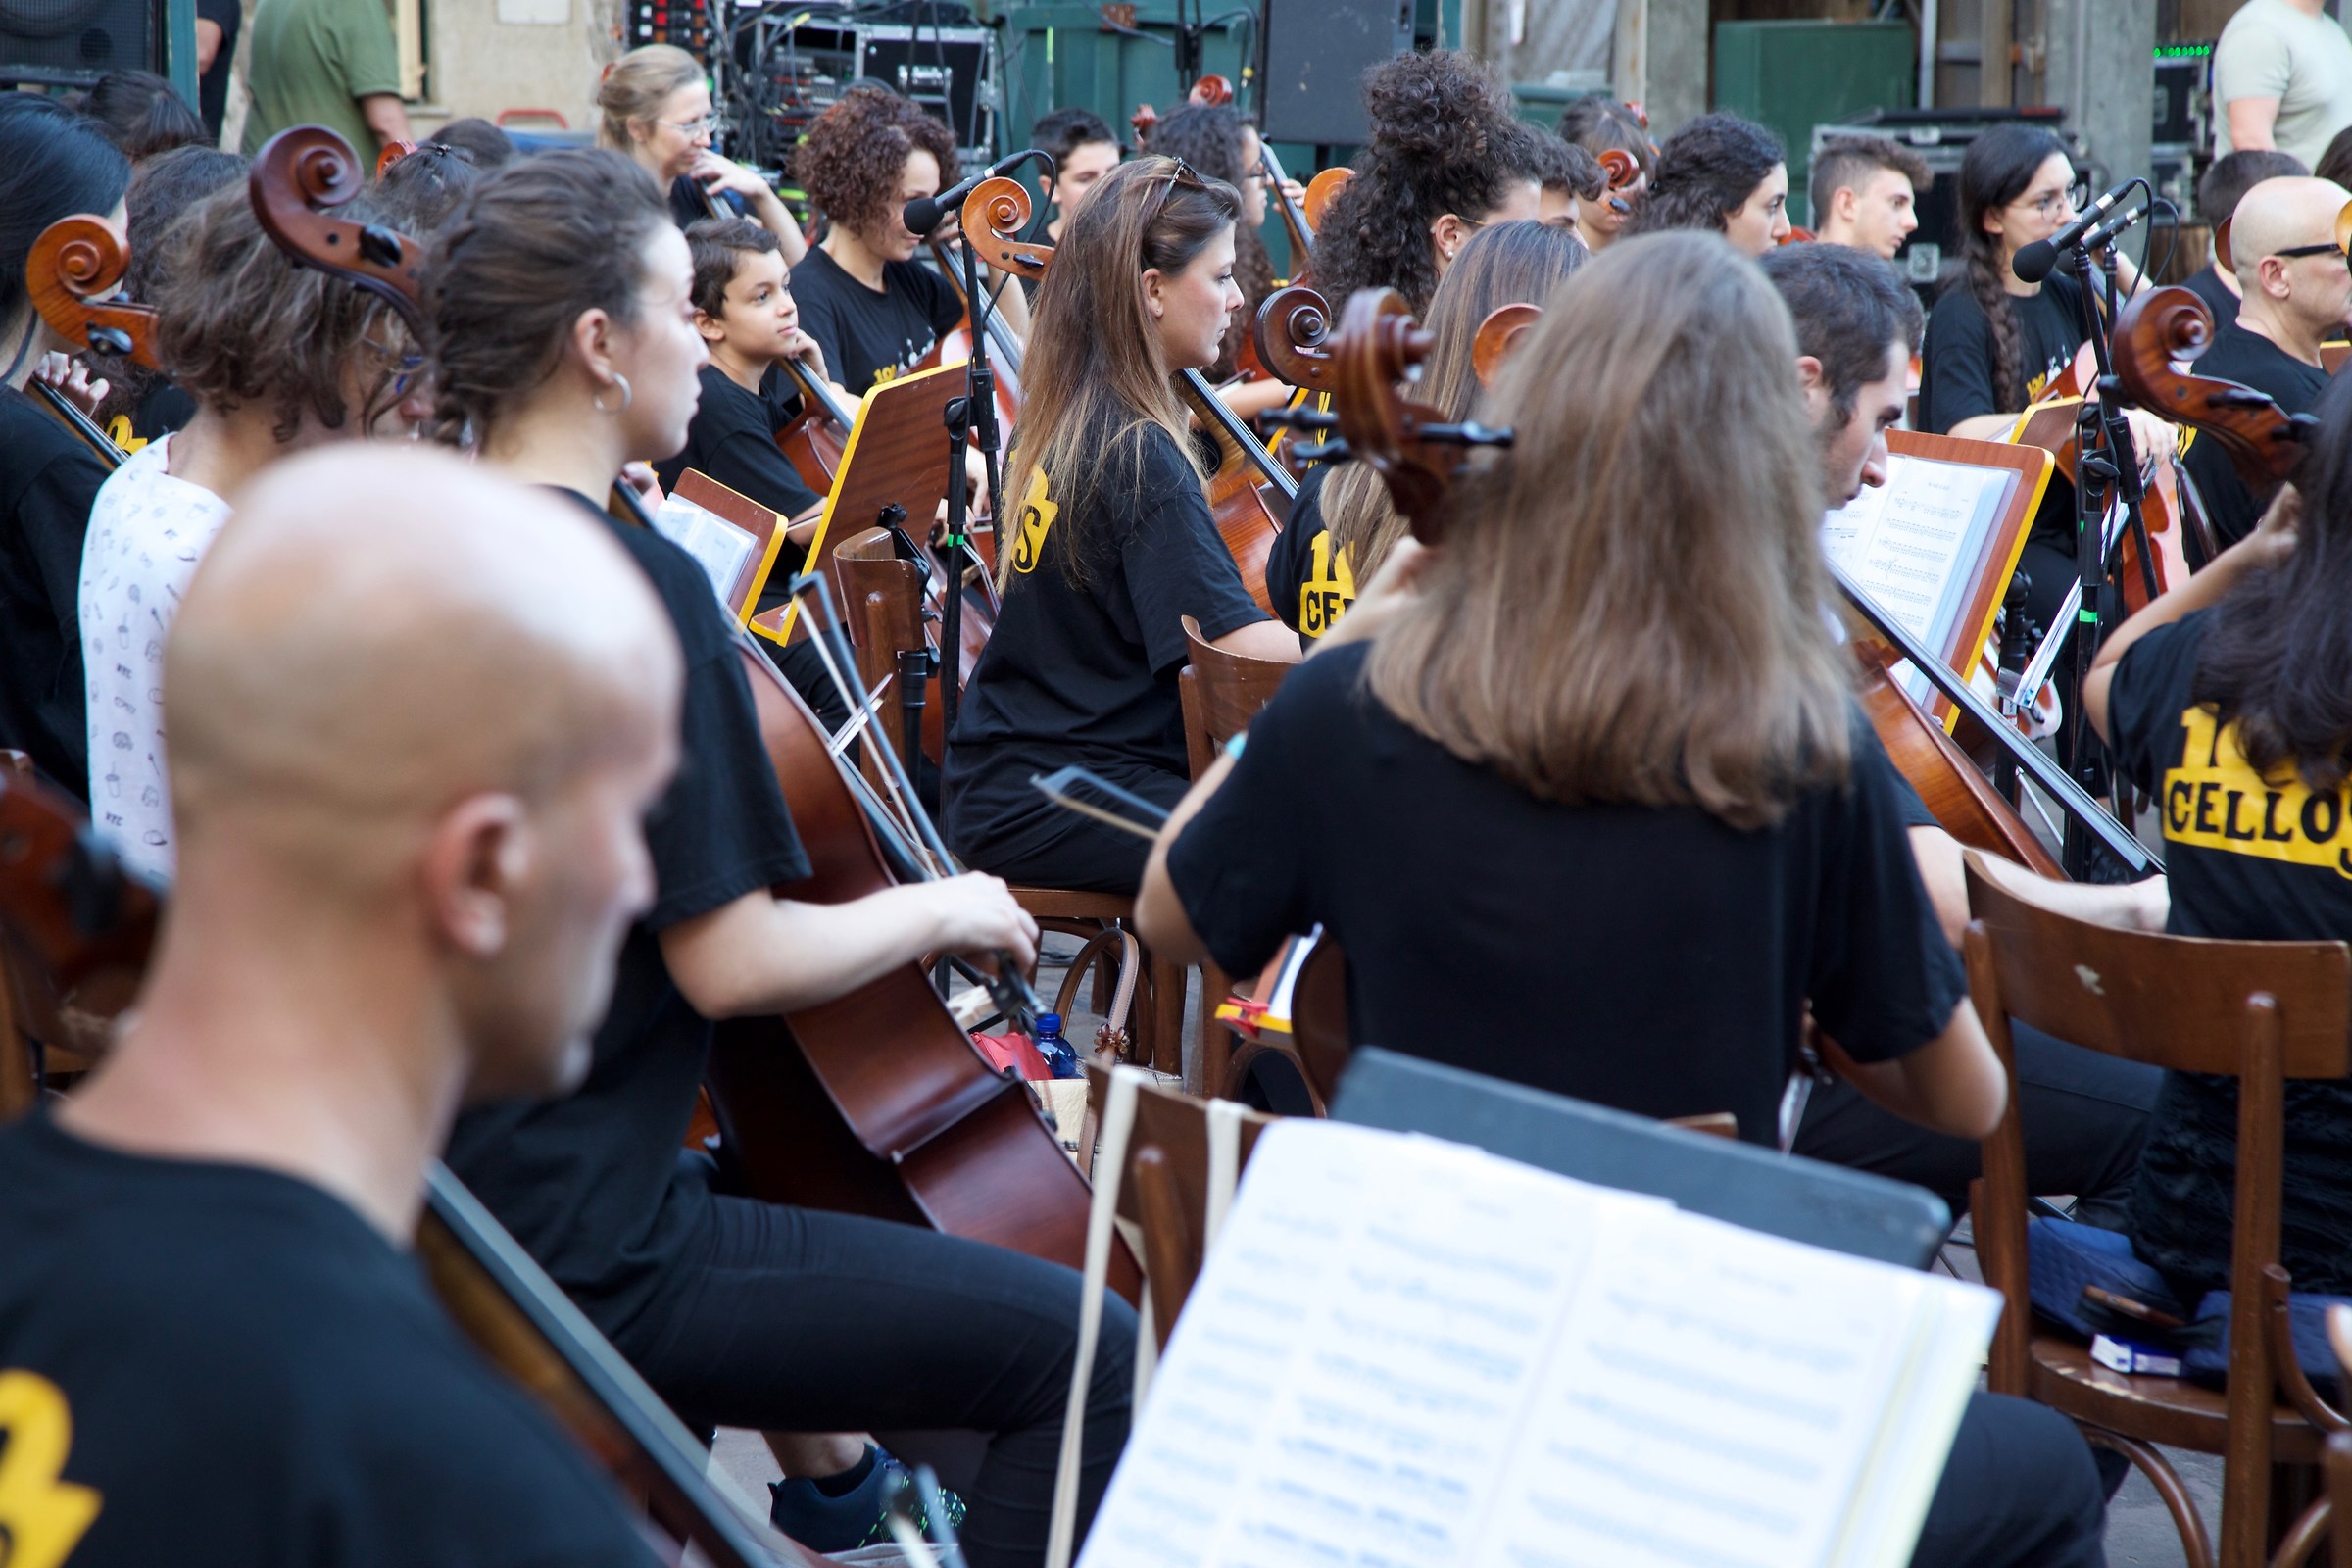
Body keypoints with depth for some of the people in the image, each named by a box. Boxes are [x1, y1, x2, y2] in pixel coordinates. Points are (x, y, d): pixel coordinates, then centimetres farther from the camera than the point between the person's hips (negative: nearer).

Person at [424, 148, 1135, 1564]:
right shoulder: (641, 587, -19)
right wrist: (936, 910, -4)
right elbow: (731, 963, -20)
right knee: (1091, 1353, -11)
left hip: (446, 1198, 10)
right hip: (587, 1266, -10)